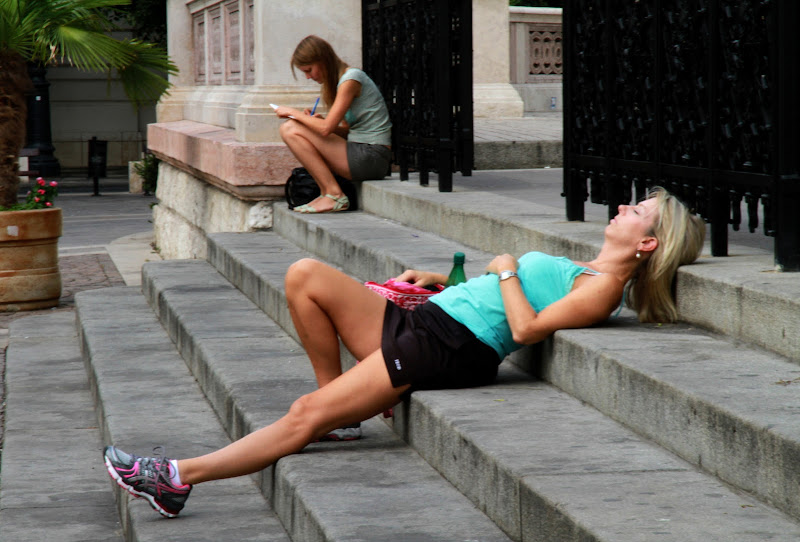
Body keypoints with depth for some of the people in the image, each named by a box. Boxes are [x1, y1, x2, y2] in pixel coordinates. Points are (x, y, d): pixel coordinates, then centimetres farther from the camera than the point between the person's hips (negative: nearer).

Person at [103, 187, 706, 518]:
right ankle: (337, 398, 6)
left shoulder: (604, 287, -8)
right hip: (422, 318, 10)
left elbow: (526, 327, -18)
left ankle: (180, 476, -9)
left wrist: (506, 269, -3)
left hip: (451, 346, -10)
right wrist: (442, 280, 19)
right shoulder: (579, 272, 22)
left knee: (305, 417, -13)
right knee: (306, 276, -5)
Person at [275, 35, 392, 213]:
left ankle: (333, 195, -12)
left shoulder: (351, 79, -12)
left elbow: (326, 128, -19)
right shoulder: (340, 80, 17)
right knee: (290, 129, 15)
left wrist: (293, 112, -5)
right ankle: (326, 192, 2)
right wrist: (315, 120, 3)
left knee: (290, 130, -13)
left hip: (371, 157, -10)